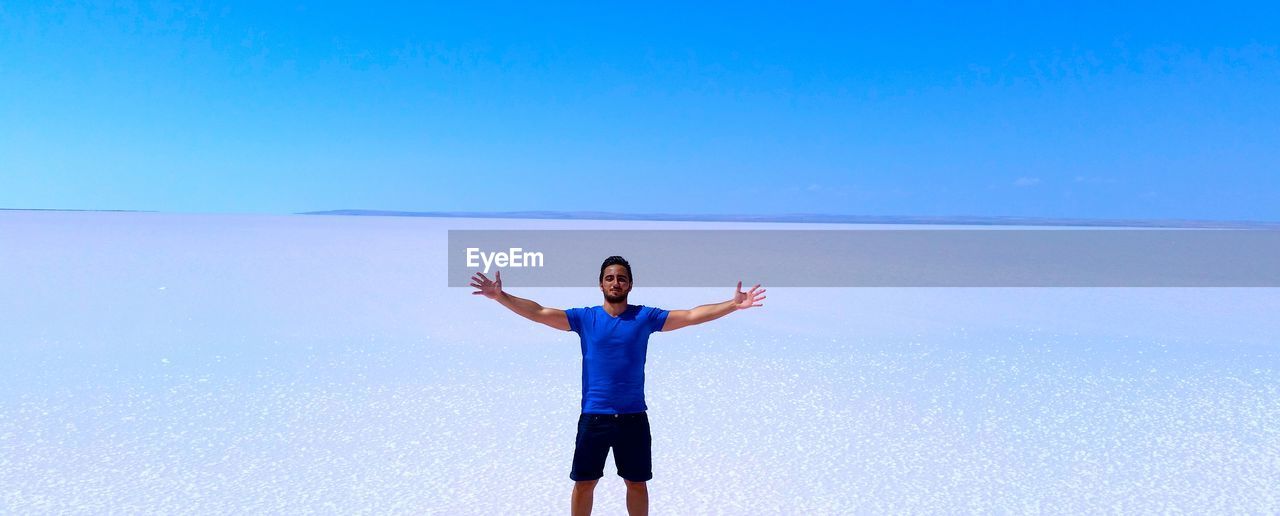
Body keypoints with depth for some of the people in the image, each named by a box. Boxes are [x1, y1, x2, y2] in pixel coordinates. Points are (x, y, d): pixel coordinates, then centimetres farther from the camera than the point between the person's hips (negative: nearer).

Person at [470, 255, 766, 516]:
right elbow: (538, 313, -7)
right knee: (584, 483, 9)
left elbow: (692, 315, -4)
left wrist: (734, 305, -12)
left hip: (633, 417, 0)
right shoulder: (584, 318, -1)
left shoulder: (646, 317, 0)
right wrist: (500, 296, -18)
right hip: (593, 417, 0)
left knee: (636, 483, 13)